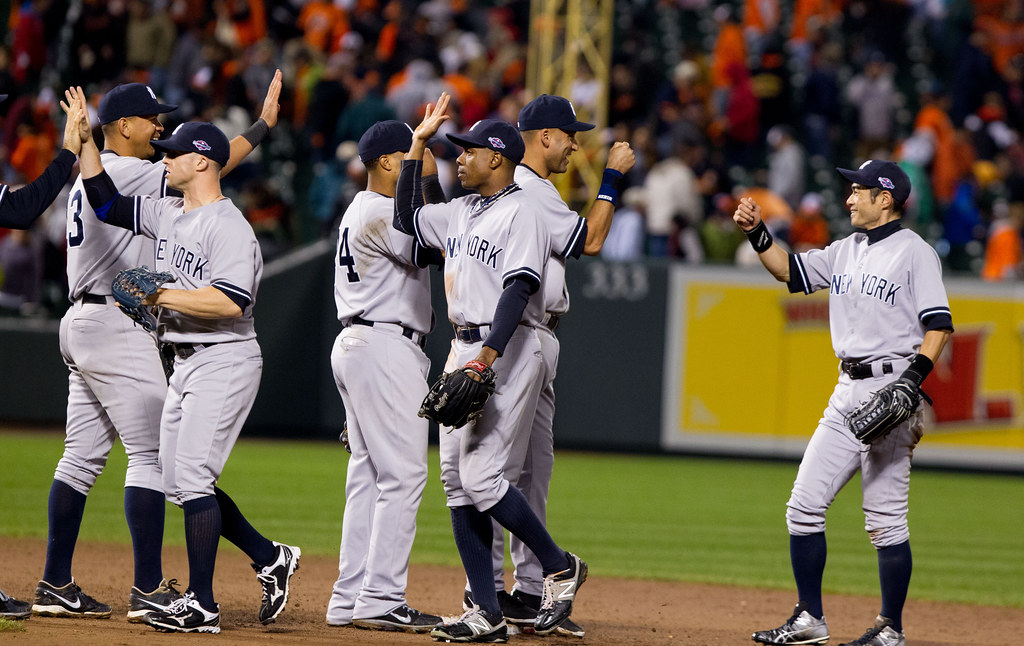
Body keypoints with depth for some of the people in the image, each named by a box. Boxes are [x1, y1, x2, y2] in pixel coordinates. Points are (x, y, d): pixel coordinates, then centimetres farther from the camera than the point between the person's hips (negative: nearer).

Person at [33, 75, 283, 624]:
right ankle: (148, 591, -12)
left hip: (84, 320, 10)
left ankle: (55, 586, 11)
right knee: (151, 453, -9)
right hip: (117, 326, -10)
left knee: (83, 455, 10)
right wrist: (262, 126, -16)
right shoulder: (121, 173, -13)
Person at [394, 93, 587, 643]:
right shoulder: (463, 211, 16)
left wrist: (488, 356, -29)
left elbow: (519, 289, -19)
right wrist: (418, 144, 20)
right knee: (457, 479, 4)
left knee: (481, 477, -16)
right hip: (463, 349, 9)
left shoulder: (521, 212, -11)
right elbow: (408, 218, 26)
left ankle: (559, 566, 4)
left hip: (505, 352, -9)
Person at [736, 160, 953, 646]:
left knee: (885, 518, -5)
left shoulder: (915, 252, -7)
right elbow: (789, 270, 22)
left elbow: (939, 324, -12)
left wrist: (915, 375, -24)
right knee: (804, 505, 4)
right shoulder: (846, 251, 16)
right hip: (847, 392, 8)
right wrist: (756, 233, 7)